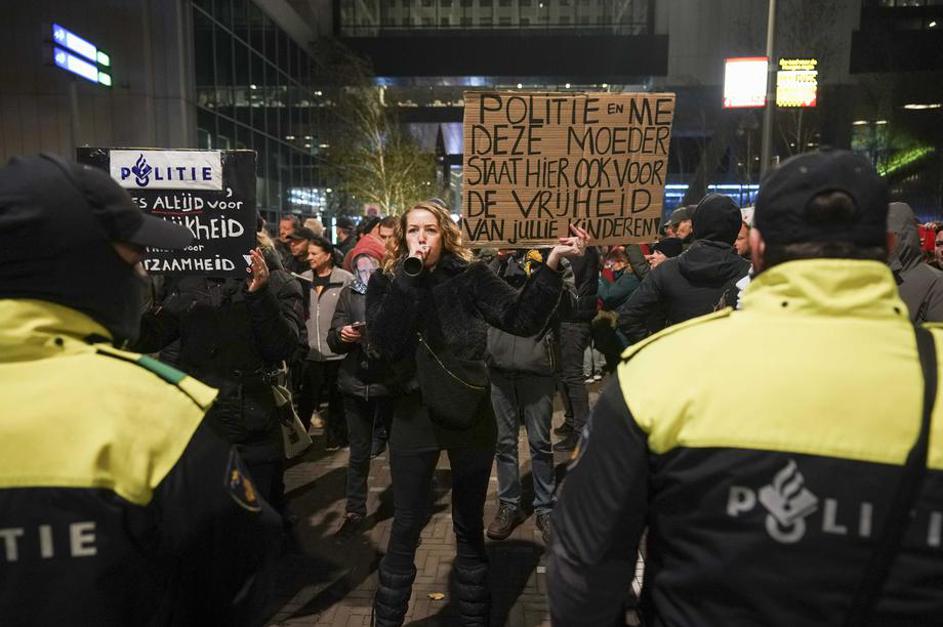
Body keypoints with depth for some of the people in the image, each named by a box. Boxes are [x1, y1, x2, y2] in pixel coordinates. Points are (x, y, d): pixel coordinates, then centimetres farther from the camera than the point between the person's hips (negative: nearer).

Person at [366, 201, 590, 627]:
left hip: (469, 413, 0)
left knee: (469, 525, 15)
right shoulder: (386, 282, -2)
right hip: (413, 414, 0)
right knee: (406, 526, 10)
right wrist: (411, 277, -21)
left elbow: (521, 318, -16)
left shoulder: (470, 276, -4)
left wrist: (552, 262, -28)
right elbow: (382, 342, -19)